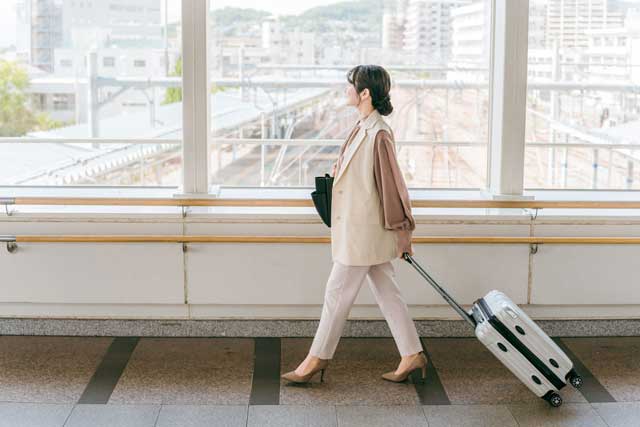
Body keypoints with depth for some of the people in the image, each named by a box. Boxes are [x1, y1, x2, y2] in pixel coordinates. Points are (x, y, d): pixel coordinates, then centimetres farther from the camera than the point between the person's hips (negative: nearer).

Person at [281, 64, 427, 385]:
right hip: (361, 229, 10)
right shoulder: (363, 128, 9)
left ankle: (317, 360, 12)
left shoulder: (379, 134, -20)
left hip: (363, 231, -10)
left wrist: (402, 231, -13)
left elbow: (392, 183, -17)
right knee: (386, 292, 13)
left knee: (338, 293, 0)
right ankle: (412, 356, 20)